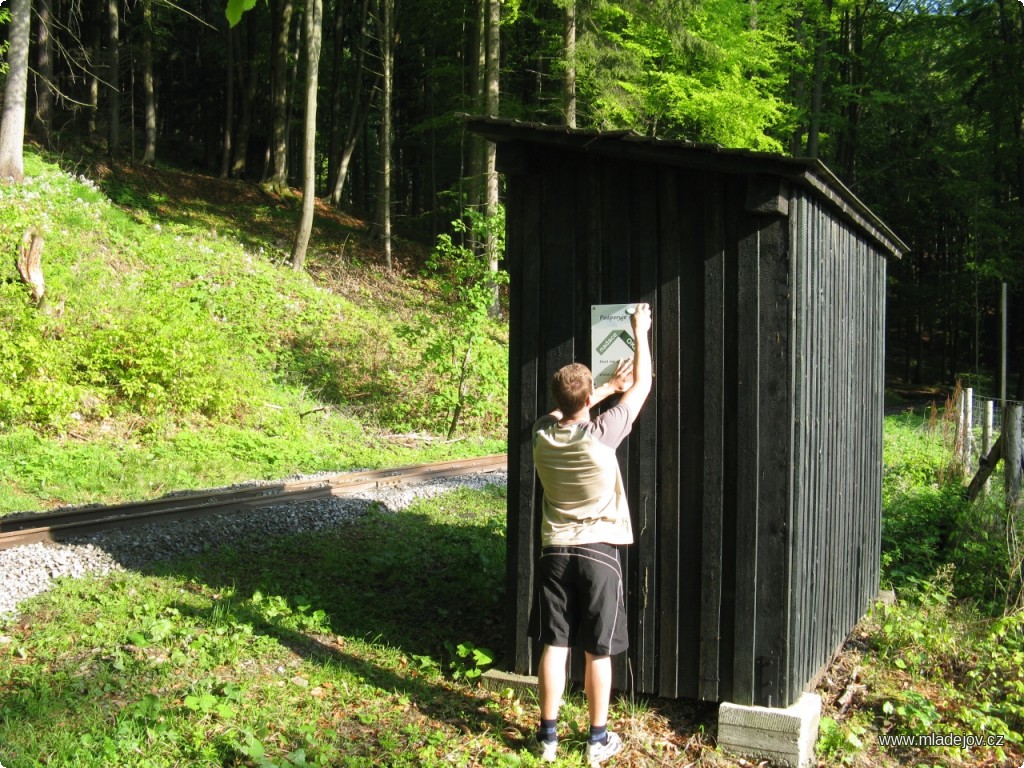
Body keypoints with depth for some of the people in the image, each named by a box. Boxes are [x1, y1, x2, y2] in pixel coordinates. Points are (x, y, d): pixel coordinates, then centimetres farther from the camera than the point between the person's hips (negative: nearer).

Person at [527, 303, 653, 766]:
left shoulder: (543, 435, -5)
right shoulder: (600, 434, -17)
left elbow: (566, 410, 20)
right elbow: (642, 386, -4)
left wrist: (609, 386, 26)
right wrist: (640, 332, 8)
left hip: (555, 553, 3)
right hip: (599, 554, -3)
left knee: (553, 646, 8)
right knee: (597, 652, 7)